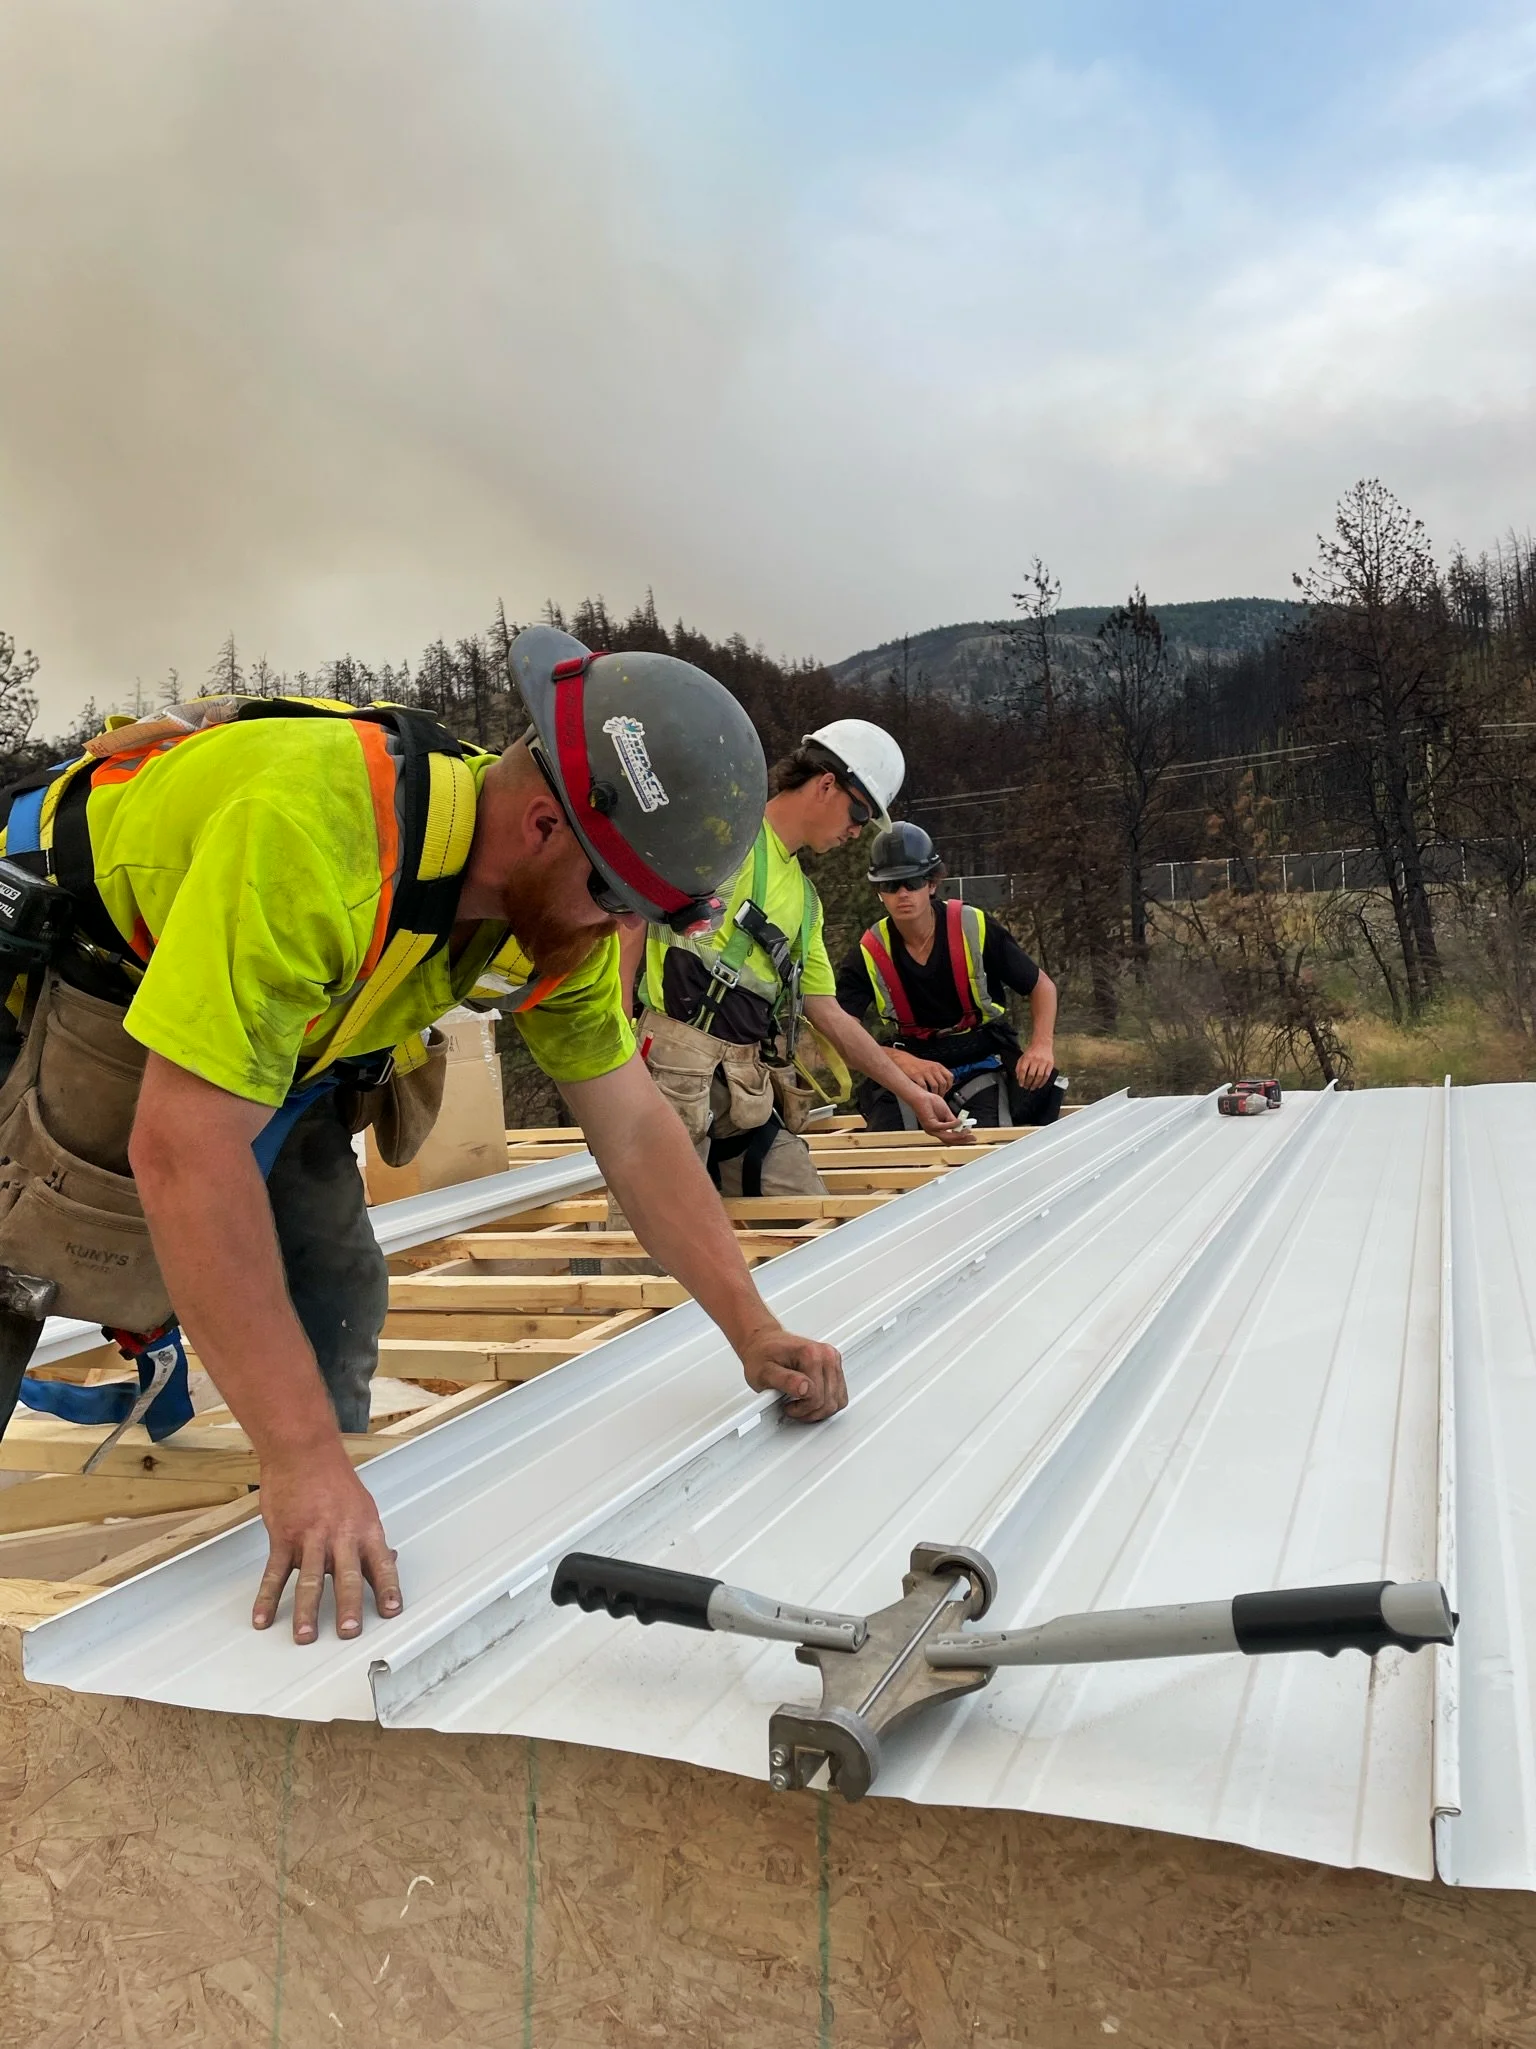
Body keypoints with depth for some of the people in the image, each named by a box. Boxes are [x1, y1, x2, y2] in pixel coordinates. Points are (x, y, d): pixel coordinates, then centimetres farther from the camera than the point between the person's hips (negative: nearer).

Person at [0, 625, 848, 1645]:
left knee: (335, 1288, 3)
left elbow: (634, 1127, -10)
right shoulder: (313, 828, -43)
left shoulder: (561, 895, -17)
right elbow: (185, 1148, -46)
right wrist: (304, 1460, -46)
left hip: (275, 1033, 6)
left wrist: (756, 1332, -15)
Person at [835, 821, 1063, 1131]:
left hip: (982, 1060, -1)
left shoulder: (975, 929, -10)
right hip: (910, 1065, 1)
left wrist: (1042, 1045, -18)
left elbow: (1041, 985, 2)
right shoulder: (869, 953, -8)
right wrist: (901, 1060, -35)